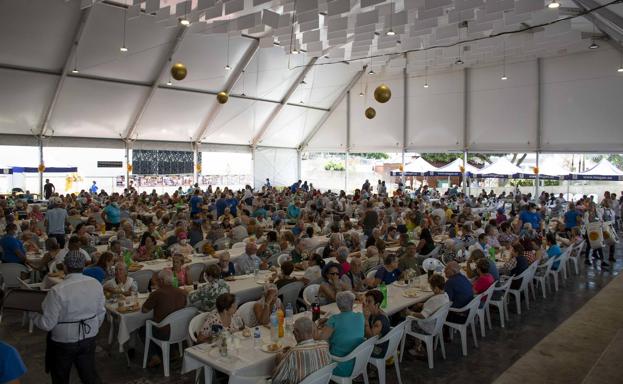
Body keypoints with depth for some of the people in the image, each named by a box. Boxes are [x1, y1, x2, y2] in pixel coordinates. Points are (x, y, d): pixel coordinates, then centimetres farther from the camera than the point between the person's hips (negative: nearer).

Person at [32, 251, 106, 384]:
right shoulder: (96, 284, -9)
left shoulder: (57, 291, -24)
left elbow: (47, 324, -17)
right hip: (89, 338, 4)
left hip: (63, 342, -4)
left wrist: (32, 314, 2)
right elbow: (101, 313, 1)